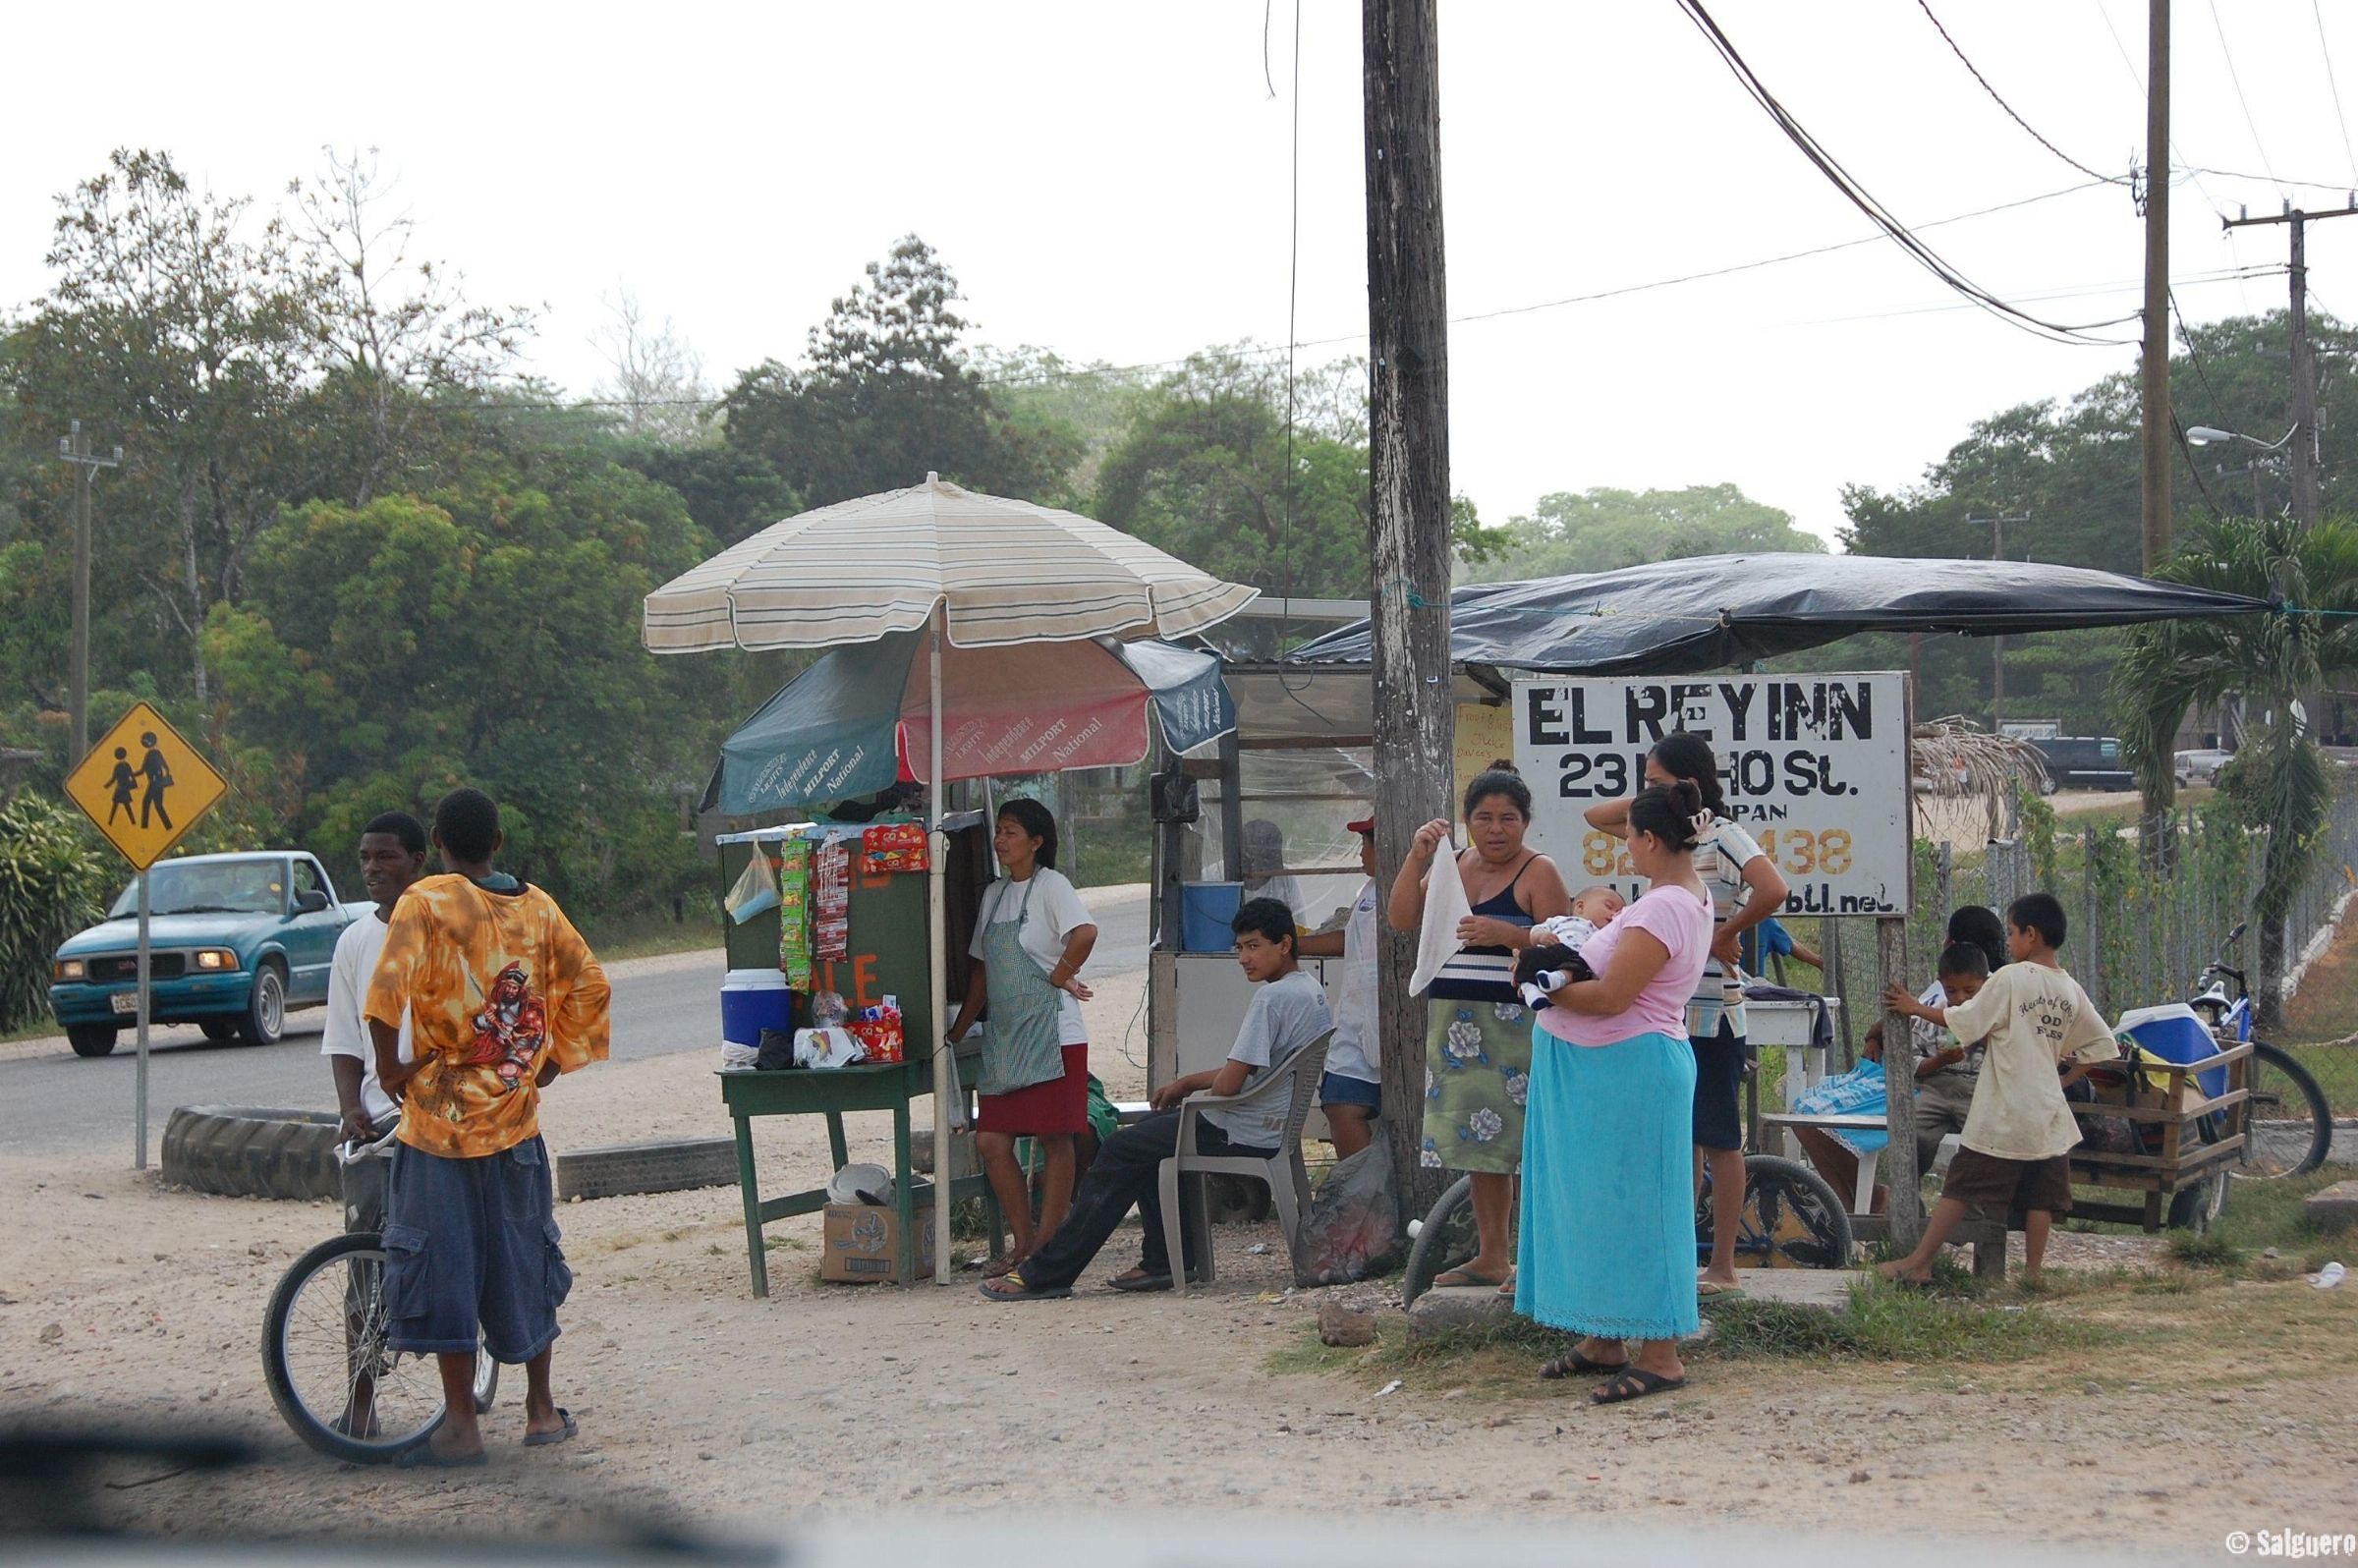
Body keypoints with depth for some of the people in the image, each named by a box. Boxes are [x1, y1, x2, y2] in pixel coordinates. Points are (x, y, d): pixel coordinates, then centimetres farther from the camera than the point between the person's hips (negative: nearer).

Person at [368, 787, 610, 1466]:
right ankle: (542, 1408, 23)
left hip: (440, 1111, -4)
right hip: (516, 1114, 4)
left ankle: (461, 1425, 2)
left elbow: (387, 989, -20)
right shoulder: (537, 906, 6)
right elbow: (589, 986, 6)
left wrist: (390, 1068, -8)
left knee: (443, 1263, 1)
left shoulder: (425, 902, -8)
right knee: (523, 1255, 15)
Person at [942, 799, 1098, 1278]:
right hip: (1004, 1036, 8)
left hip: (1051, 1032, -8)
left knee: (1054, 1139, -3)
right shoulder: (994, 894, 17)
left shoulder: (1050, 885, -6)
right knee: (991, 1140, 3)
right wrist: (958, 1032, 18)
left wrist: (1059, 977, -13)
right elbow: (981, 969, 21)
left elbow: (1085, 932, -24)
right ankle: (1024, 1241, 14)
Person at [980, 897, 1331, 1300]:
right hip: (1271, 1129, 10)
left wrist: (1193, 1086, 1)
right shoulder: (1311, 992, 13)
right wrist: (1187, 1083, 18)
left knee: (1121, 1150, -1)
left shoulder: (1272, 997, -20)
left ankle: (1044, 1274, 1)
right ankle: (1165, 1261, 19)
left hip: (1240, 1133, -10)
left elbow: (1229, 1083, -22)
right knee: (1149, 1133, 25)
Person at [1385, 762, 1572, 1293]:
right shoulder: (1454, 865, 14)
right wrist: (1417, 858, -4)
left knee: (1523, 1142, -9)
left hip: (1515, 1025, -7)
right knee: (1480, 1146, 11)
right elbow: (1402, 919, 7)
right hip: (1457, 1024, 7)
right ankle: (1490, 1257, 20)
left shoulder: (1539, 872, -5)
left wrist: (1506, 934, -25)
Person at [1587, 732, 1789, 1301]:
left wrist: (1726, 934, -15)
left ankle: (1723, 1268, 3)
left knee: (1719, 1139, -2)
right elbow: (1597, 816, 21)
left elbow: (1773, 891, -28)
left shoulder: (1722, 836, -12)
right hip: (1668, 1010, 8)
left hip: (1711, 1013, -8)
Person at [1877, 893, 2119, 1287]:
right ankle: (2032, 1273, 5)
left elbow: (1964, 1021, -8)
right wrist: (2065, 1080, 16)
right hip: (2048, 1114, 6)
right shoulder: (2071, 991, 8)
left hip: (2003, 1115, -6)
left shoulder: (2011, 978, -11)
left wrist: (1916, 1008, 4)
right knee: (2040, 1196, 6)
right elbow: (2103, 1045, 12)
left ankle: (1918, 1263, 1)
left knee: (1960, 1187, -1)